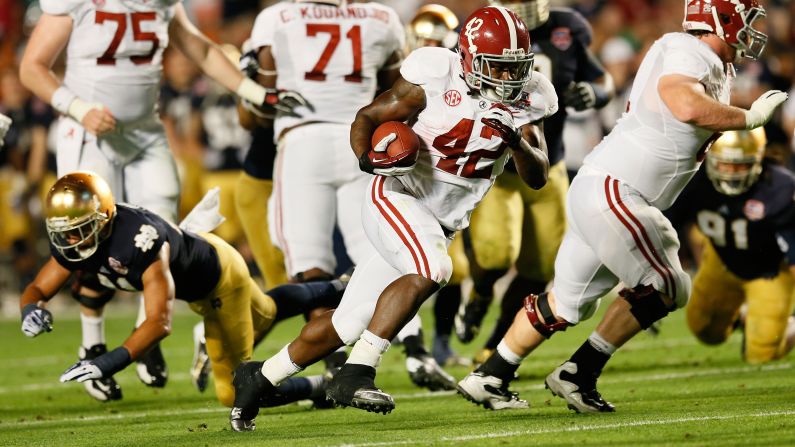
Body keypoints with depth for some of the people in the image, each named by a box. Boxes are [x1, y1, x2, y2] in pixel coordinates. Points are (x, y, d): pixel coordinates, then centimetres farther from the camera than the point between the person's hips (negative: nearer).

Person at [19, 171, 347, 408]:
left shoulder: (140, 238, -45)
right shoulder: (72, 243, -22)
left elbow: (160, 322, -48)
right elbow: (37, 289, -11)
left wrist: (108, 363, -58)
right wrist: (32, 310, -37)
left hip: (219, 275, -8)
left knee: (236, 391, -6)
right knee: (265, 313, 35)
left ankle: (321, 387, 16)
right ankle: (339, 293, 58)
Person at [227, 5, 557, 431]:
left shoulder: (526, 99, -1)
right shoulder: (436, 77, -14)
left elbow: (537, 177, -2)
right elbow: (368, 117, -4)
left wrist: (515, 139, -22)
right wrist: (368, 156, -24)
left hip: (439, 225, 6)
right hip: (397, 198, -6)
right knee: (431, 270, -34)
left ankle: (259, 377, 28)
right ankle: (355, 375, -31)